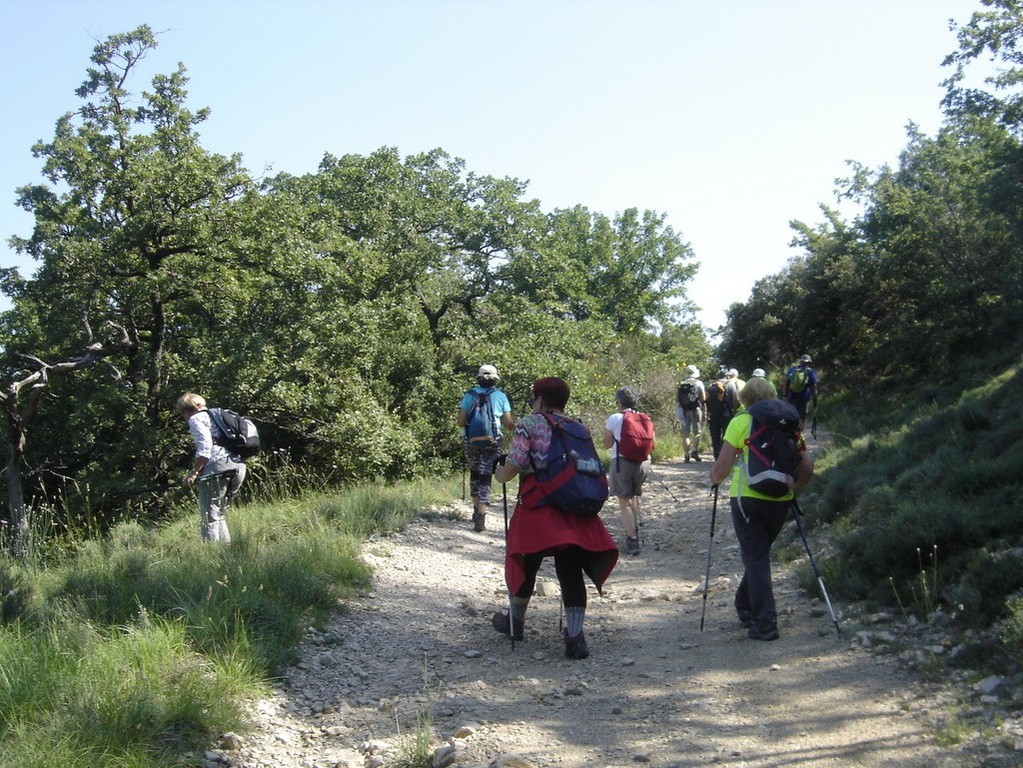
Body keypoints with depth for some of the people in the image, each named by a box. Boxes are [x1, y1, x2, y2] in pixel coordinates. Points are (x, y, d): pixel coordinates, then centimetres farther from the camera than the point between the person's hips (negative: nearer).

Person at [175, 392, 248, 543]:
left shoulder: (196, 419, 3)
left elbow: (204, 447, -12)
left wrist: (194, 471, -5)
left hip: (217, 468, -9)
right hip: (238, 468, 9)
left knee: (209, 518, -5)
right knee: (219, 516, 19)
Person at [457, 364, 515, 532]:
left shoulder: (469, 395, 2)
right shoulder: (500, 396, 0)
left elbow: (461, 421, -3)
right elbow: (508, 424, -4)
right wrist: (516, 425, 14)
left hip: (471, 442, 1)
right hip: (492, 443, -1)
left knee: (474, 473, 22)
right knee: (485, 477, 0)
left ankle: (476, 508, 23)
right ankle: (481, 516, -11)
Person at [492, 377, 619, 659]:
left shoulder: (530, 423, -1)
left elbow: (514, 465, -8)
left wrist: (501, 475, 12)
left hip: (538, 505, -4)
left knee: (525, 563, 13)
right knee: (571, 571, 4)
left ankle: (515, 622, 31)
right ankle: (575, 635, -4)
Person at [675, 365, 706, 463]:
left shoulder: (681, 385, 9)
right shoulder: (699, 384, 2)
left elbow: (677, 399, 5)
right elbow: (703, 400, -3)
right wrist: (704, 413, 0)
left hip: (684, 411, 2)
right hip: (696, 410, -2)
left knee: (685, 434, 6)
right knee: (696, 432, 6)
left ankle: (686, 455, 3)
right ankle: (694, 451, -12)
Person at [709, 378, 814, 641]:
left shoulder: (740, 421, -3)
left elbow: (723, 465, -8)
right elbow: (807, 467, 5)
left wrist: (715, 478, 13)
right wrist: (792, 489, 21)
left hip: (747, 498, -4)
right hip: (780, 501, 4)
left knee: (755, 559, 2)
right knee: (759, 554, 22)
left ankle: (765, 624, -2)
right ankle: (746, 607, 33)